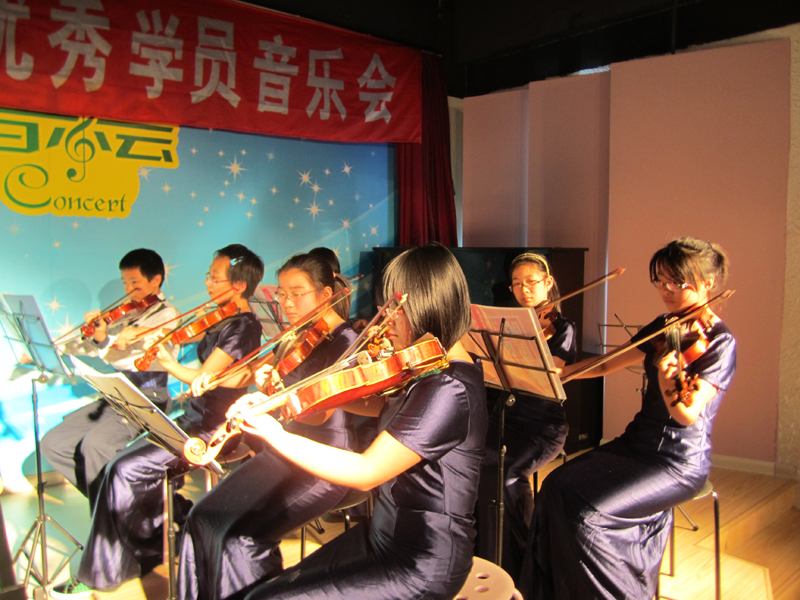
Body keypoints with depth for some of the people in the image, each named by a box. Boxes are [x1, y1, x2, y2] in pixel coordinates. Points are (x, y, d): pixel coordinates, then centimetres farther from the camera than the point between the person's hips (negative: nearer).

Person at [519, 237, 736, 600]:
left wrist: (667, 376, -43)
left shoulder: (719, 341, -13)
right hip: (637, 443, 7)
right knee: (558, 486, -10)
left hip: (680, 464, -7)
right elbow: (607, 365, 15)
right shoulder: (663, 328, 8)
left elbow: (687, 416, -24)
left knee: (589, 515, -23)